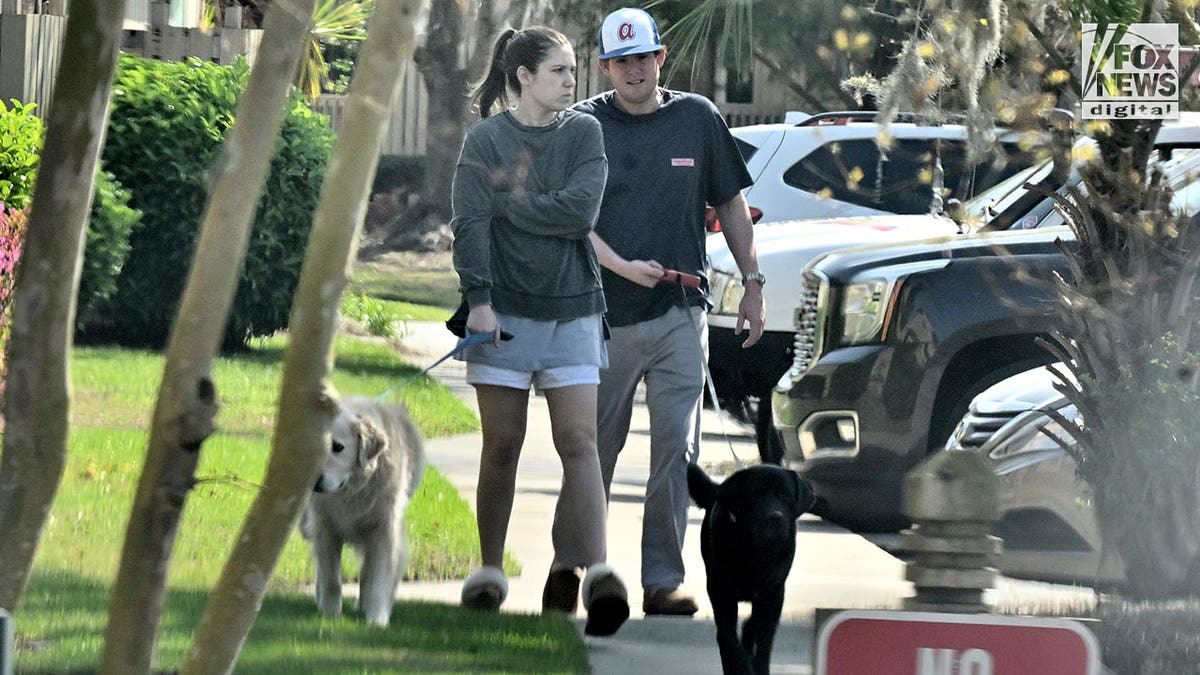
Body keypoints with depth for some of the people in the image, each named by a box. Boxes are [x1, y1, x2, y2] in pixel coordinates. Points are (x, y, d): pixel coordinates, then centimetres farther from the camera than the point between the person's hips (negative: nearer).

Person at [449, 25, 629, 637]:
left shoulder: (584, 133, 6)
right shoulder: (485, 140, 1)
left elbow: (582, 211, -8)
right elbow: (469, 224, -7)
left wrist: (507, 200, -7)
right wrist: (478, 298, -16)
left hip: (571, 310, 1)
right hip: (504, 309, -1)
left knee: (579, 443, -9)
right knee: (501, 447, 4)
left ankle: (592, 572, -21)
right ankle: (489, 573, 16)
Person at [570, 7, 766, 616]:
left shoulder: (697, 118, 7)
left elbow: (729, 204, 15)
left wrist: (752, 284, 10)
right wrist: (623, 267, -20)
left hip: (680, 314, 1)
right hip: (605, 315, -1)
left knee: (677, 447, -6)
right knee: (594, 451, 5)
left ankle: (663, 579, -3)